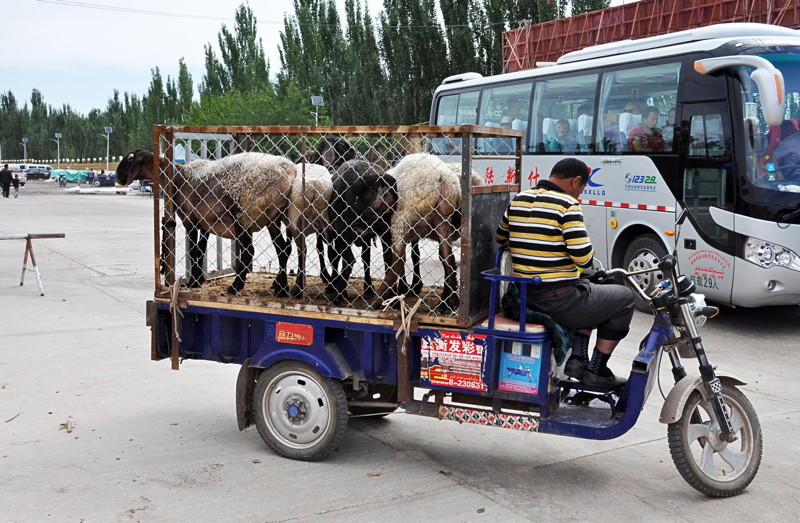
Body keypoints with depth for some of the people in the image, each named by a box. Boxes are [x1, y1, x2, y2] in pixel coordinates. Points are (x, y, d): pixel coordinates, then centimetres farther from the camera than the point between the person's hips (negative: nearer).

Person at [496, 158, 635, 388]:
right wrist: (589, 255, 4)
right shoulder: (567, 205, -14)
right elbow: (583, 258, -19)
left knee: (588, 289, 34)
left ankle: (578, 356, 20)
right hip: (560, 302, -8)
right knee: (625, 297, 14)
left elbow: (500, 238, 21)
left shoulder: (518, 200, 7)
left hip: (524, 299, 8)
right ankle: (596, 368, 12)